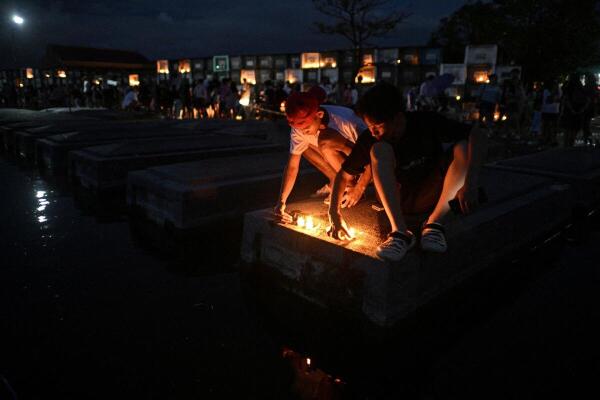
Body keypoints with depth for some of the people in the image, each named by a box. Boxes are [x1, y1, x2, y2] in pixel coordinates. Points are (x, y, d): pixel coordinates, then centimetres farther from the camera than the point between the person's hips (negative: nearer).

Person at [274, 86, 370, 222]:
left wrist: (359, 188, -26)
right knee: (303, 143, -8)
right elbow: (292, 166, -13)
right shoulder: (300, 128, -16)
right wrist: (281, 202, -20)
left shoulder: (344, 120, -32)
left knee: (326, 140, -31)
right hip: (344, 159, 6)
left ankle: (350, 185, -11)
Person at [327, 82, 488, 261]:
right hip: (394, 200, 0)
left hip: (428, 198, 0)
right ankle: (400, 232, -33)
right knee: (379, 150, -28)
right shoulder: (369, 139, -16)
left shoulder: (427, 122, -19)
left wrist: (471, 184, -37)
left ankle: (434, 223, -24)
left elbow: (479, 136, -25)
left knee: (463, 147, -24)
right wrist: (335, 214, -18)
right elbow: (343, 176, -8)